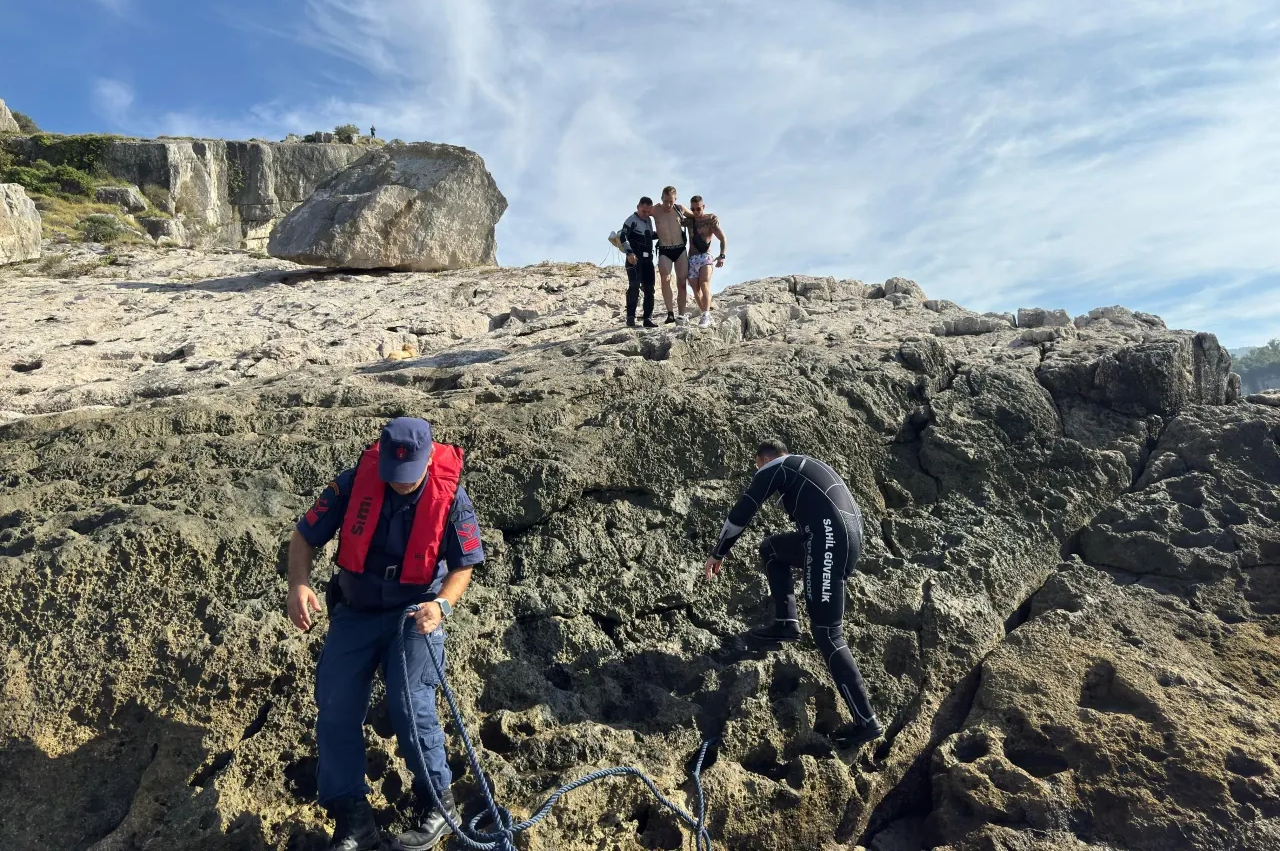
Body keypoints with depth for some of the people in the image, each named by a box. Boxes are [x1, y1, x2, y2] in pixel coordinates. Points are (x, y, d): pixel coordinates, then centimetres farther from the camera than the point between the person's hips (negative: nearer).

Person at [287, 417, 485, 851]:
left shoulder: (450, 498, -17)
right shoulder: (352, 484, -14)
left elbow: (463, 566, -9)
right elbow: (304, 537, -6)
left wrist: (441, 604, -29)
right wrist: (299, 584, -25)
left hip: (415, 612, -3)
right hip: (355, 612, 3)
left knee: (409, 705, -17)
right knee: (334, 711, -1)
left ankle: (439, 806, 5)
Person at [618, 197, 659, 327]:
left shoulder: (649, 220, 18)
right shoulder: (632, 220, -6)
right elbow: (622, 236, -18)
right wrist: (629, 252, -30)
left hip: (648, 259, 8)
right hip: (635, 258, -7)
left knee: (649, 288, 4)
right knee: (634, 286, -17)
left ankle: (648, 318, 8)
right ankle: (630, 317, -14)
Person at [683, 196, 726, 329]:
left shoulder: (711, 219, 2)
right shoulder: (689, 220, 15)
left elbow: (722, 238, 0)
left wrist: (722, 256, -12)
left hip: (705, 256, -5)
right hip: (692, 258, 5)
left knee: (704, 284, -24)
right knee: (696, 289, 0)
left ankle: (706, 316, -34)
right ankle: (706, 316, 11)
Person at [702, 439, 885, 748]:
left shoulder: (772, 469, 6)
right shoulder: (805, 467, 29)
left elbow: (741, 514, 5)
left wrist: (717, 554, 17)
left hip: (829, 540, -8)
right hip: (851, 535, 8)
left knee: (827, 634, -3)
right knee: (770, 548, 27)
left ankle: (866, 721, -2)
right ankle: (786, 623, 26)